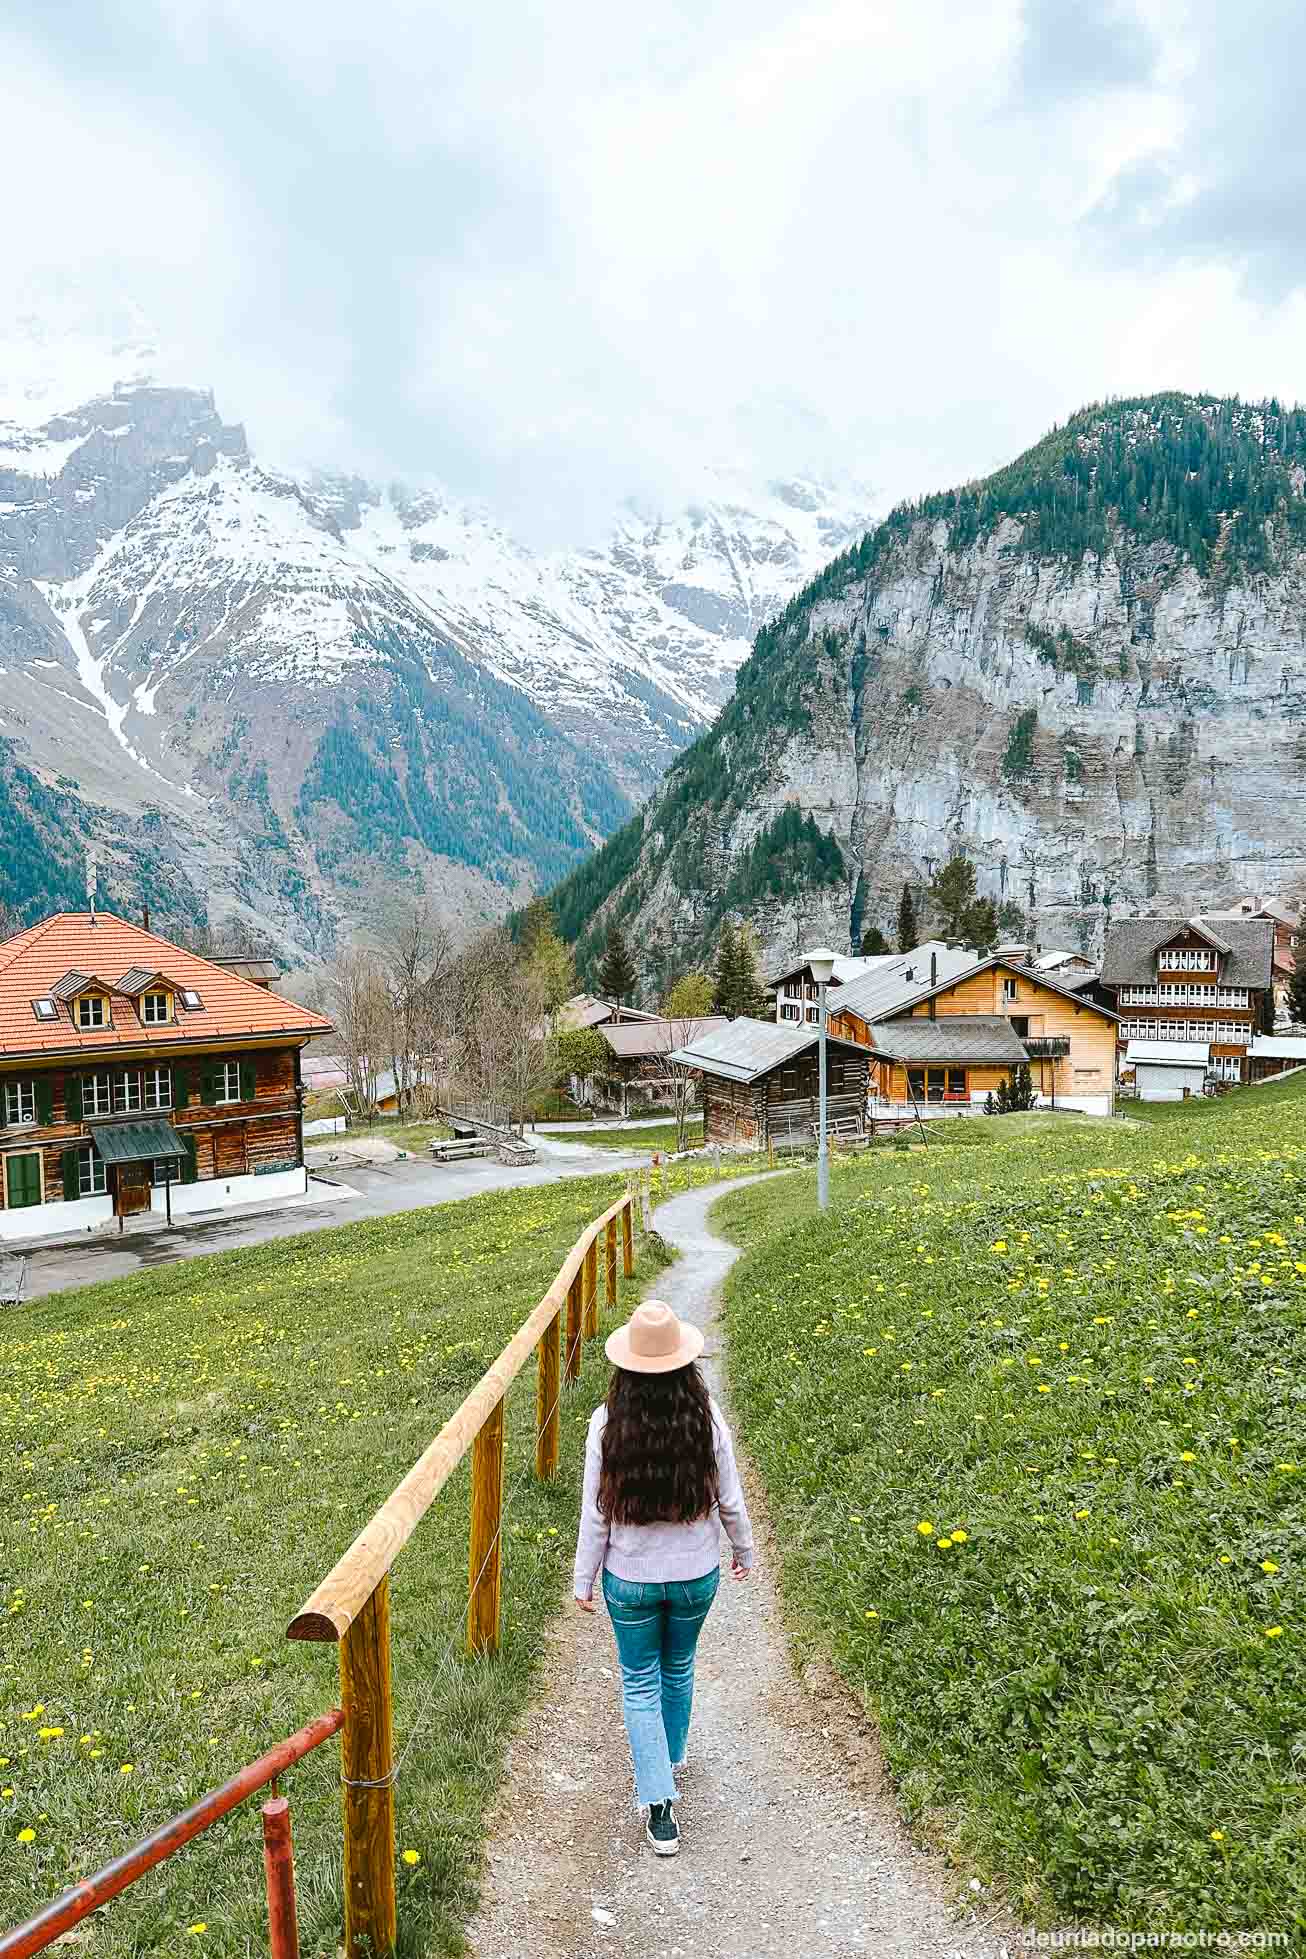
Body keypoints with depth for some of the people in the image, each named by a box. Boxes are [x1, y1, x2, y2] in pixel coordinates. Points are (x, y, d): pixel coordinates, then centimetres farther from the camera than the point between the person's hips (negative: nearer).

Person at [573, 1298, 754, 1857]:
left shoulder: (607, 1424, -21)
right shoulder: (706, 1417, -18)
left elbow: (595, 1513, -12)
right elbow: (729, 1500, -7)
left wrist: (583, 1580, 2)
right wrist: (744, 1550, 12)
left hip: (629, 1580, -2)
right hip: (696, 1575, 2)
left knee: (640, 1683, 19)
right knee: (678, 1668, 28)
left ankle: (660, 1808, 13)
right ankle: (671, 1754, 51)